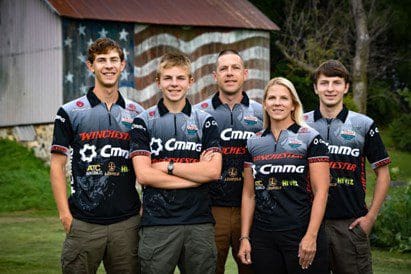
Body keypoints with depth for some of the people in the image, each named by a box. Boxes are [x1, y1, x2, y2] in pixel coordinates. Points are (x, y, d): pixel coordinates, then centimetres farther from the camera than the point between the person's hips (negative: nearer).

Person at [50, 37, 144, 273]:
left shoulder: (137, 114, 10)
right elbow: (57, 165, 2)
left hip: (127, 221, 2)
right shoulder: (70, 113, 2)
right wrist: (65, 214, -5)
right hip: (83, 223, -2)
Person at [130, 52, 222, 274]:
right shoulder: (143, 122, 5)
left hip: (200, 222, 2)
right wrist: (196, 174, -5)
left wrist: (167, 166, -6)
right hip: (157, 223, -2)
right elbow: (143, 175, -7)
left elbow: (213, 171, -3)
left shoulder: (205, 121, 10)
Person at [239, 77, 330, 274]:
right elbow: (249, 194, 13)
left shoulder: (310, 138, -1)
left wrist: (311, 236, -14)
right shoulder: (255, 143, 12)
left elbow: (320, 191, -6)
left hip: (301, 235, -4)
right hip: (263, 238, 4)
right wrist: (244, 237, 6)